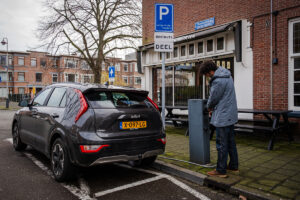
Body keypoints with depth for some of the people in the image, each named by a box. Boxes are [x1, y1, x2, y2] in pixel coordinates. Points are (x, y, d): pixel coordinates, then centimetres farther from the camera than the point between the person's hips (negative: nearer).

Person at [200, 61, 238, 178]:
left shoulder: (218, 81, -23)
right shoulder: (227, 75, 10)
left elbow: (213, 99, -14)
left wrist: (209, 107, 7)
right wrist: (213, 108, 11)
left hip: (223, 117, -10)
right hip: (230, 115, 10)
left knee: (221, 144, 0)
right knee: (230, 142, 18)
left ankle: (221, 170, 10)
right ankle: (234, 166, 30)